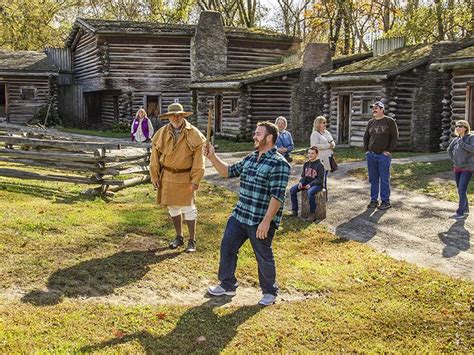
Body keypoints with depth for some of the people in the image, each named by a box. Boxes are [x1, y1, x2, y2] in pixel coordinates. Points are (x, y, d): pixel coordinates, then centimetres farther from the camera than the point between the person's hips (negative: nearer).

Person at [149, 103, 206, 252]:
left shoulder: (193, 134, -9)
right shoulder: (161, 133, 0)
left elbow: (198, 159, -10)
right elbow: (155, 156, 5)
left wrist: (195, 179, -13)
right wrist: (154, 176, 3)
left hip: (185, 177, -4)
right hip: (167, 176, 4)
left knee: (188, 208, 2)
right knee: (172, 207, 13)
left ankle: (192, 241, 14)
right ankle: (179, 237, 29)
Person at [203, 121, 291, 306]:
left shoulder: (279, 163, -16)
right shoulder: (250, 158, 10)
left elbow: (277, 196, -21)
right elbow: (228, 172, 19)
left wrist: (266, 222, -24)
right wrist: (212, 157, 6)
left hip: (261, 221, -8)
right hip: (239, 215, 8)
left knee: (264, 257, 6)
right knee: (227, 248, 13)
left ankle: (269, 292, 27)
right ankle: (227, 285, 31)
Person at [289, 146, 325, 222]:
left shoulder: (319, 165, -10)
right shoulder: (306, 164, 9)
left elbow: (320, 179, -12)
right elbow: (303, 175, 15)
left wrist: (310, 184, -23)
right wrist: (301, 182, -7)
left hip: (317, 184, -7)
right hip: (306, 183, 7)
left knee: (310, 192, -39)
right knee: (292, 189, -12)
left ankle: (312, 214, -25)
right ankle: (294, 211, -6)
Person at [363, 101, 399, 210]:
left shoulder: (390, 121, -3)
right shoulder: (371, 122, 12)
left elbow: (395, 137, -5)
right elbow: (366, 137, 20)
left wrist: (389, 151, -10)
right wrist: (366, 150, 10)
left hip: (383, 156, -5)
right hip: (371, 155, 5)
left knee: (384, 179, 0)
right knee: (373, 179, 9)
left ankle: (386, 201, 7)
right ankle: (374, 200, 16)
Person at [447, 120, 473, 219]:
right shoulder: (456, 140, 7)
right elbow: (449, 150, 24)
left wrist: (463, 144, -24)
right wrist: (452, 159, 12)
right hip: (457, 168, 6)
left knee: (462, 189, -14)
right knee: (460, 190, 10)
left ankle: (460, 212, -14)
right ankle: (465, 209, 24)